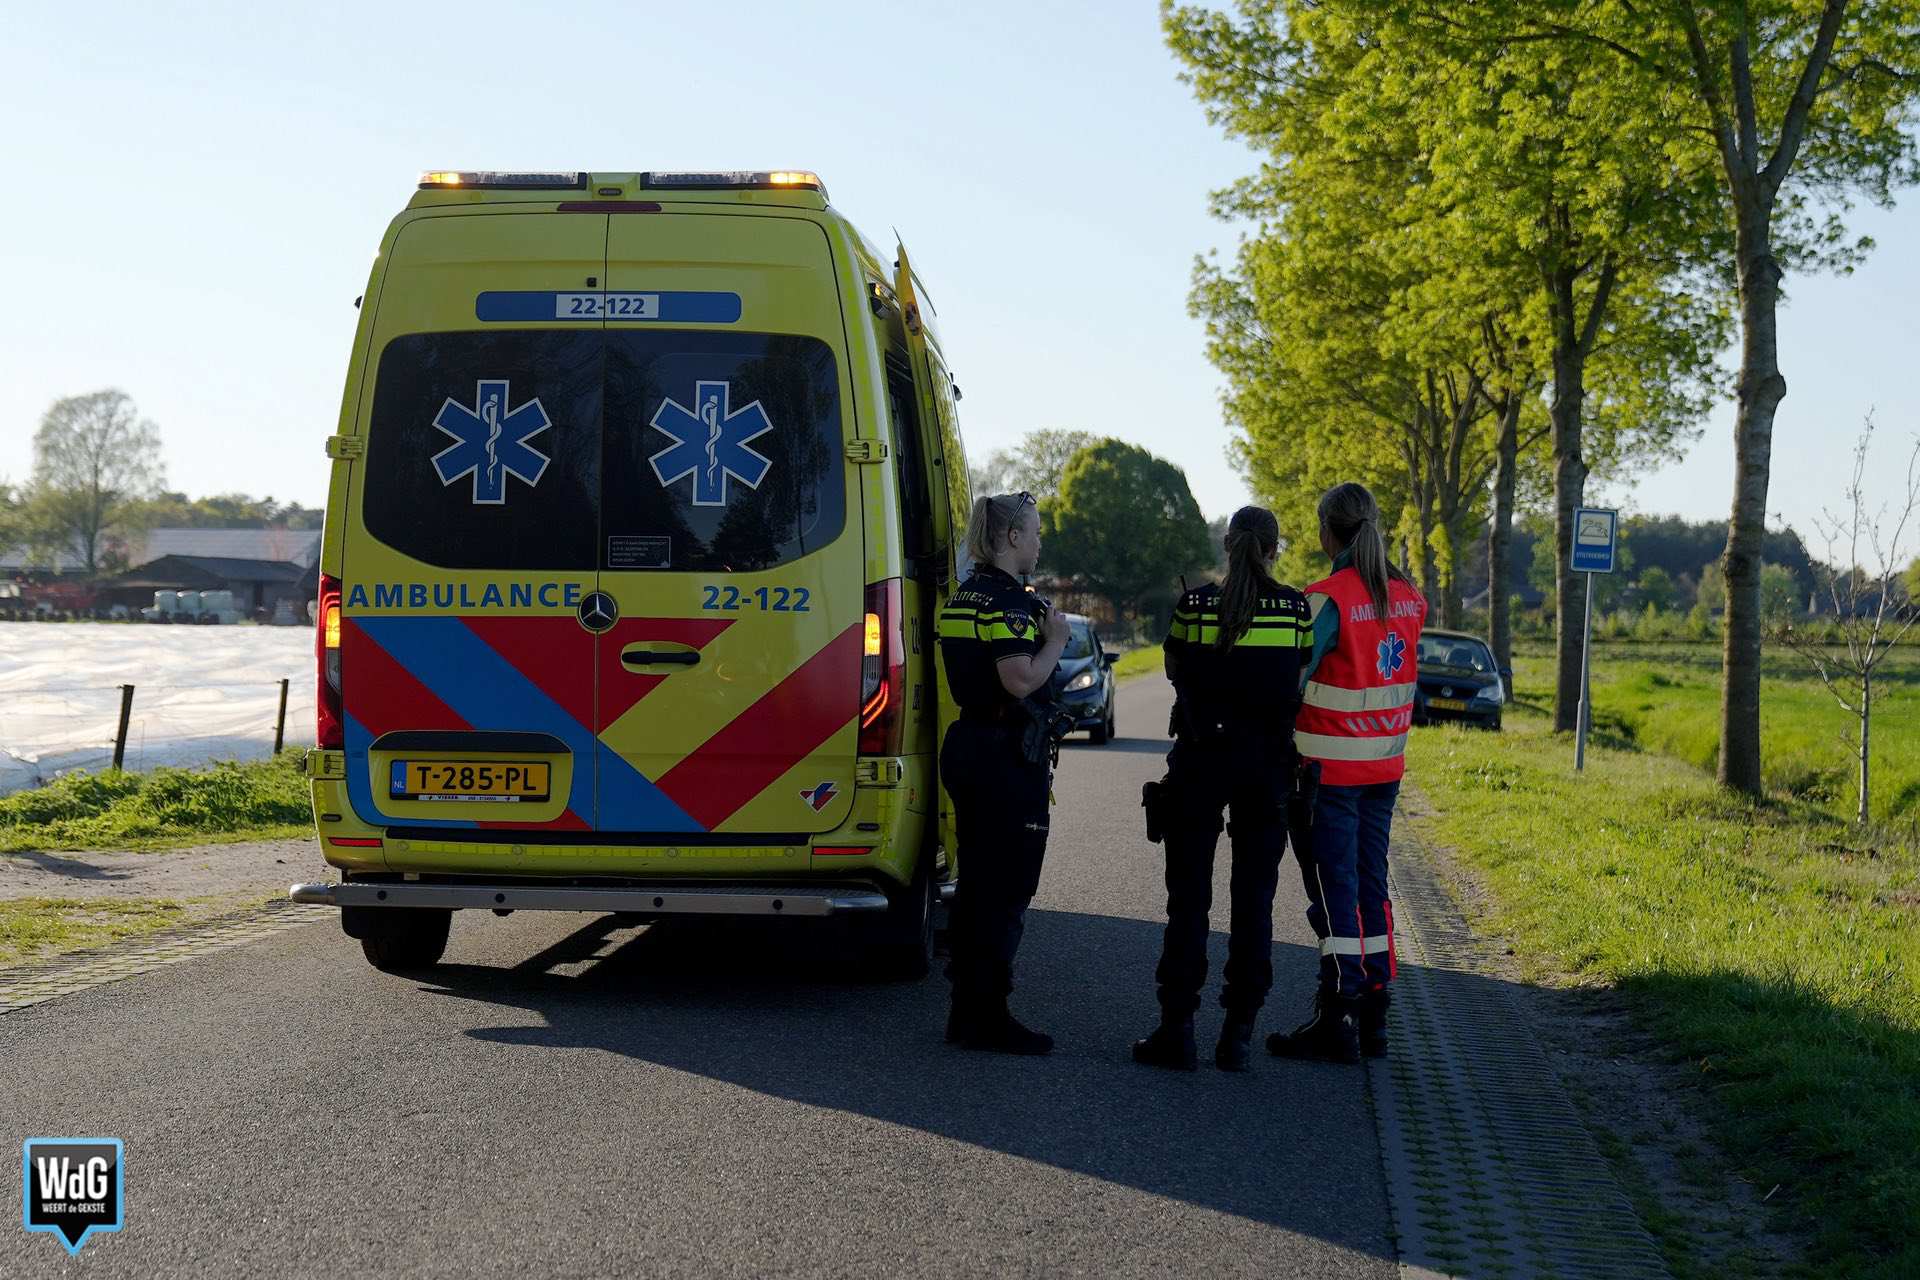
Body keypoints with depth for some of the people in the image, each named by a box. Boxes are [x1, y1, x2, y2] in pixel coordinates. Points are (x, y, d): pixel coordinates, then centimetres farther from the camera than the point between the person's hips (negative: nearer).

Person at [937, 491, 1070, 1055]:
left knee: (978, 883, 14)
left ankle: (968, 1009, 20)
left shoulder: (964, 595, 16)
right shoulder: (1007, 599, -15)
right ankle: (986, 1014, -2)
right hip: (1008, 756, -10)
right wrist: (1056, 640, -7)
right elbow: (1021, 680, -24)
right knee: (1007, 890, -5)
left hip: (968, 747, 10)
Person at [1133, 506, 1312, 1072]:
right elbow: (1304, 684, 3)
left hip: (1201, 757, -1)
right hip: (1268, 763, 1)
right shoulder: (1297, 608, -4)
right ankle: (1237, 1034, 7)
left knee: (1188, 897, 5)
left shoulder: (1193, 605, -5)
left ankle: (1176, 1030, 4)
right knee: (1254, 898, 7)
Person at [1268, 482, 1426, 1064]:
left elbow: (1291, 679, -17)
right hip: (1385, 763, 6)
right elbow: (1398, 668, 8)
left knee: (1333, 885, -2)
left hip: (1329, 766, -6)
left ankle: (1336, 1021, -1)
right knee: (1371, 882, 13)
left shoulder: (1327, 598, -16)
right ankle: (1373, 1018, 17)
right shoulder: (1409, 597, 6)